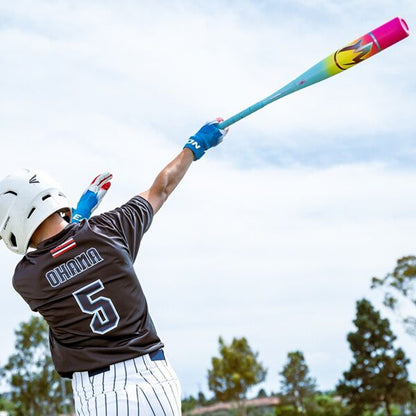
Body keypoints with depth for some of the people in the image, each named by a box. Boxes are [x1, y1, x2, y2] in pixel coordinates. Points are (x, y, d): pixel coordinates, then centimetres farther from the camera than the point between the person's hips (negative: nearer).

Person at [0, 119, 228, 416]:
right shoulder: (109, 228, 0)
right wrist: (195, 146, 31)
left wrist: (76, 220, 31)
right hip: (154, 377, 3)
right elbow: (160, 189, 16)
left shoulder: (24, 279, -3)